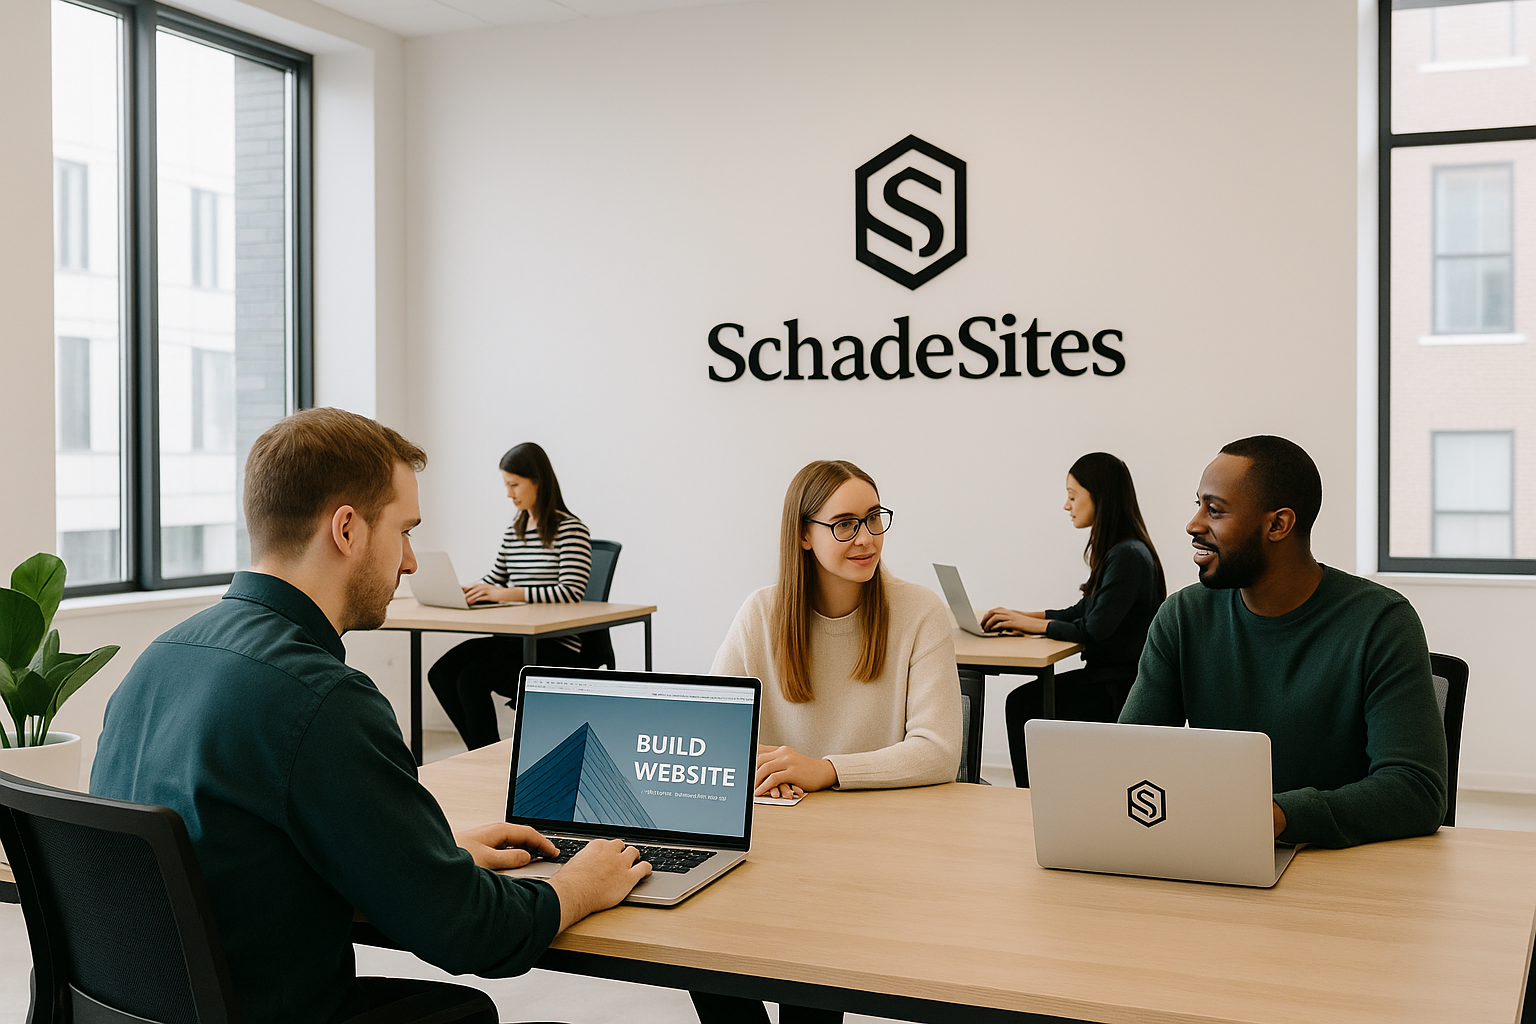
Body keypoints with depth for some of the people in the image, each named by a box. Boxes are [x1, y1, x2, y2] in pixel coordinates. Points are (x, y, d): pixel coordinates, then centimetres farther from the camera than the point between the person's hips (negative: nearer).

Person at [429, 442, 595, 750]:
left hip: (556, 646, -8)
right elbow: (493, 580, 25)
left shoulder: (571, 530, -9)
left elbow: (571, 592, -20)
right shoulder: (514, 531, 15)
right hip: (515, 637, 8)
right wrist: (462, 591, 2)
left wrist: (507, 593, -27)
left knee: (472, 678, -25)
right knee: (441, 673, -13)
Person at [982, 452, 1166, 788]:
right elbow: (1081, 613, 19)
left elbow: (1094, 631, -21)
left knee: (1025, 705, -8)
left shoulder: (1129, 556, -19)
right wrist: (1021, 616, 9)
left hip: (1121, 689, -9)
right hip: (1106, 675, 9)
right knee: (1019, 702, -2)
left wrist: (1030, 624, -10)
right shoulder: (1115, 551, 13)